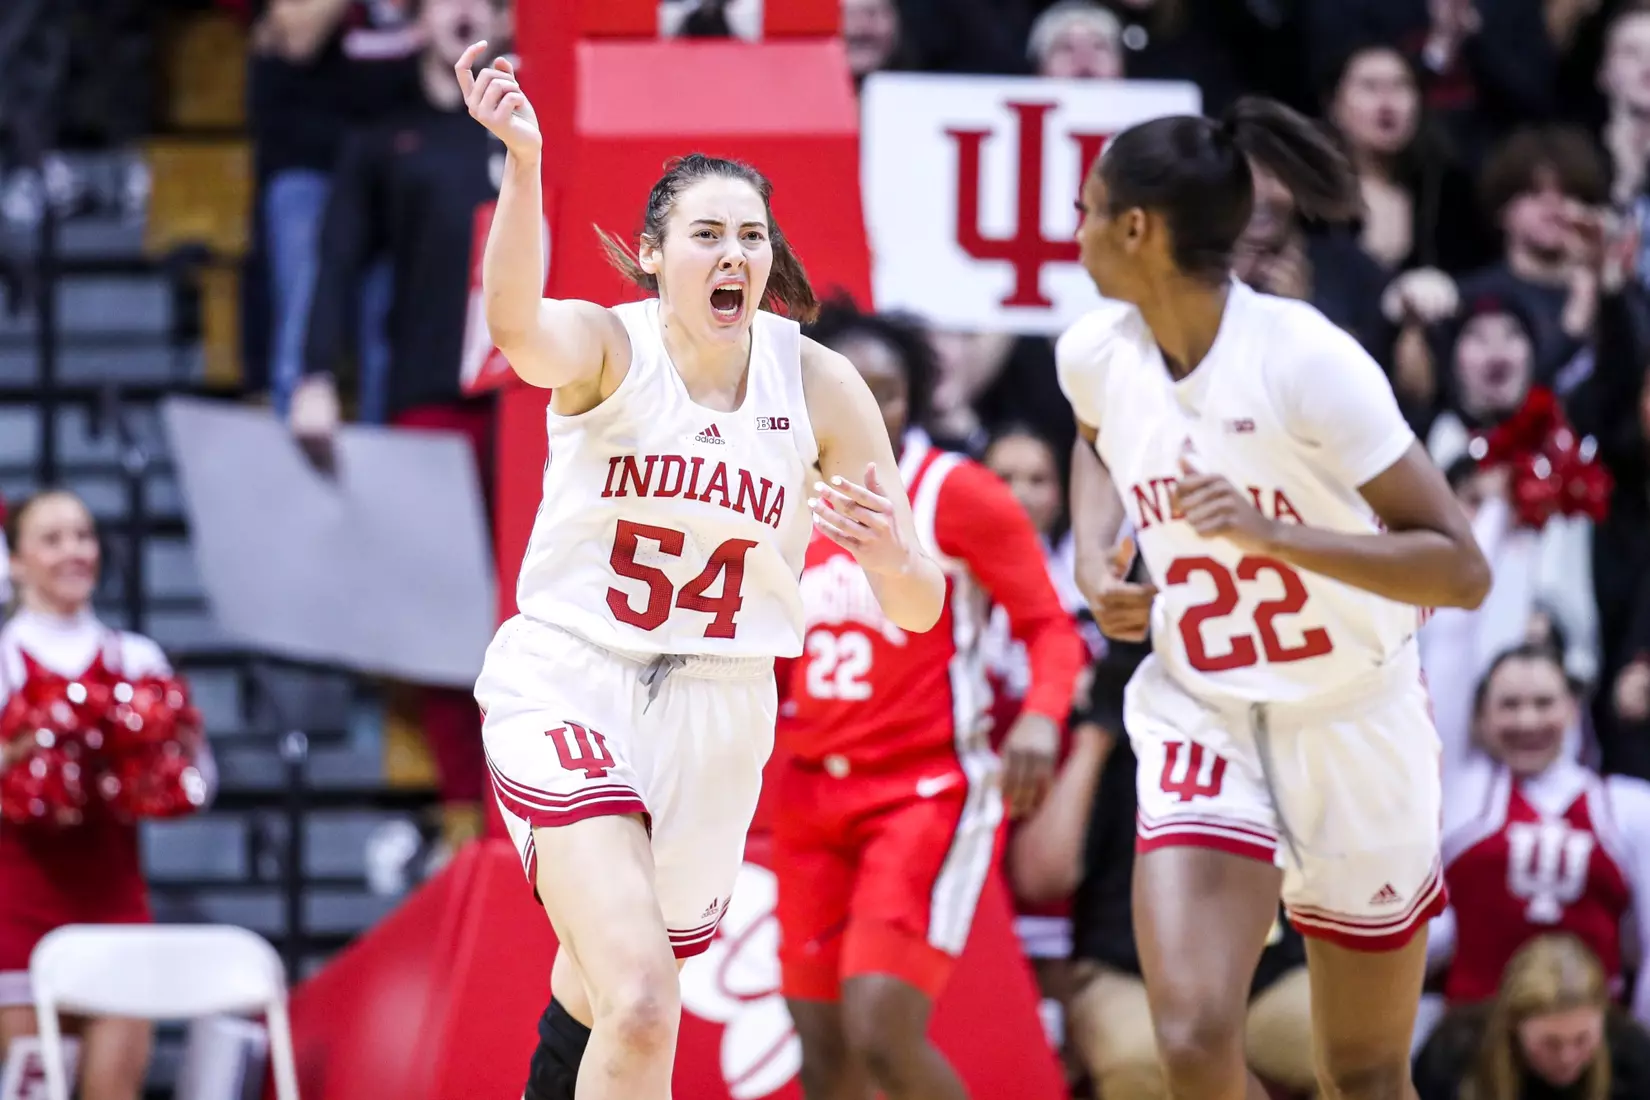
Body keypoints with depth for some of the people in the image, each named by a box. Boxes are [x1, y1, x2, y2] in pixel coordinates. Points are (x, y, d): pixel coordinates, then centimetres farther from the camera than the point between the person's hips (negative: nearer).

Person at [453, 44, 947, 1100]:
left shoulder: (820, 386, -3)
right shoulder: (607, 347, -11)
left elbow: (918, 608, -2)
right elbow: (517, 327, -39)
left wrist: (890, 552, -27)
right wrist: (522, 161, -56)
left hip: (715, 718, 4)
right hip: (568, 687, -4)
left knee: (602, 998, 20)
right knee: (642, 1002, -25)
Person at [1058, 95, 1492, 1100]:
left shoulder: (1307, 359, -21)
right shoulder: (1098, 354, -4)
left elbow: (1462, 571, -22)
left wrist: (1274, 535, -33)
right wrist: (1096, 562, 4)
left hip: (1353, 730, -3)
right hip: (1199, 720, 3)